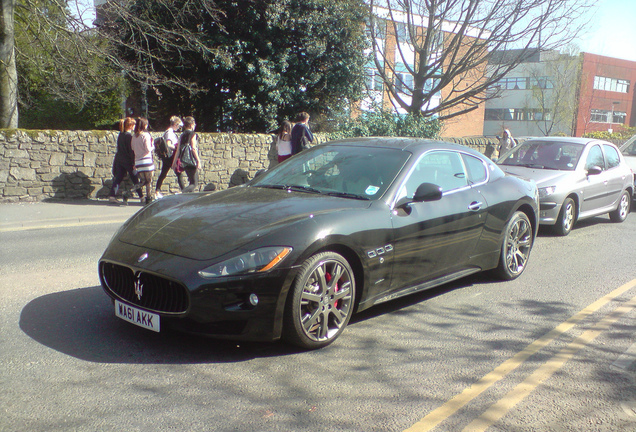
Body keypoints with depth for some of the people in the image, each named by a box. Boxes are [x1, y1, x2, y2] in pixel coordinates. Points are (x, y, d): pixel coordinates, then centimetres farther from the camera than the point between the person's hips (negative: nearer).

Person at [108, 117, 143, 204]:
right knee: (135, 179, 4)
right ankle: (141, 196, 13)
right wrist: (133, 163, -13)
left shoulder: (120, 135, 8)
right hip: (128, 161, -7)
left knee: (118, 178, 7)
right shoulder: (129, 136, -14)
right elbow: (131, 151, -15)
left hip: (119, 160, 7)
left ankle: (112, 195, -2)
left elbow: (119, 148, 14)